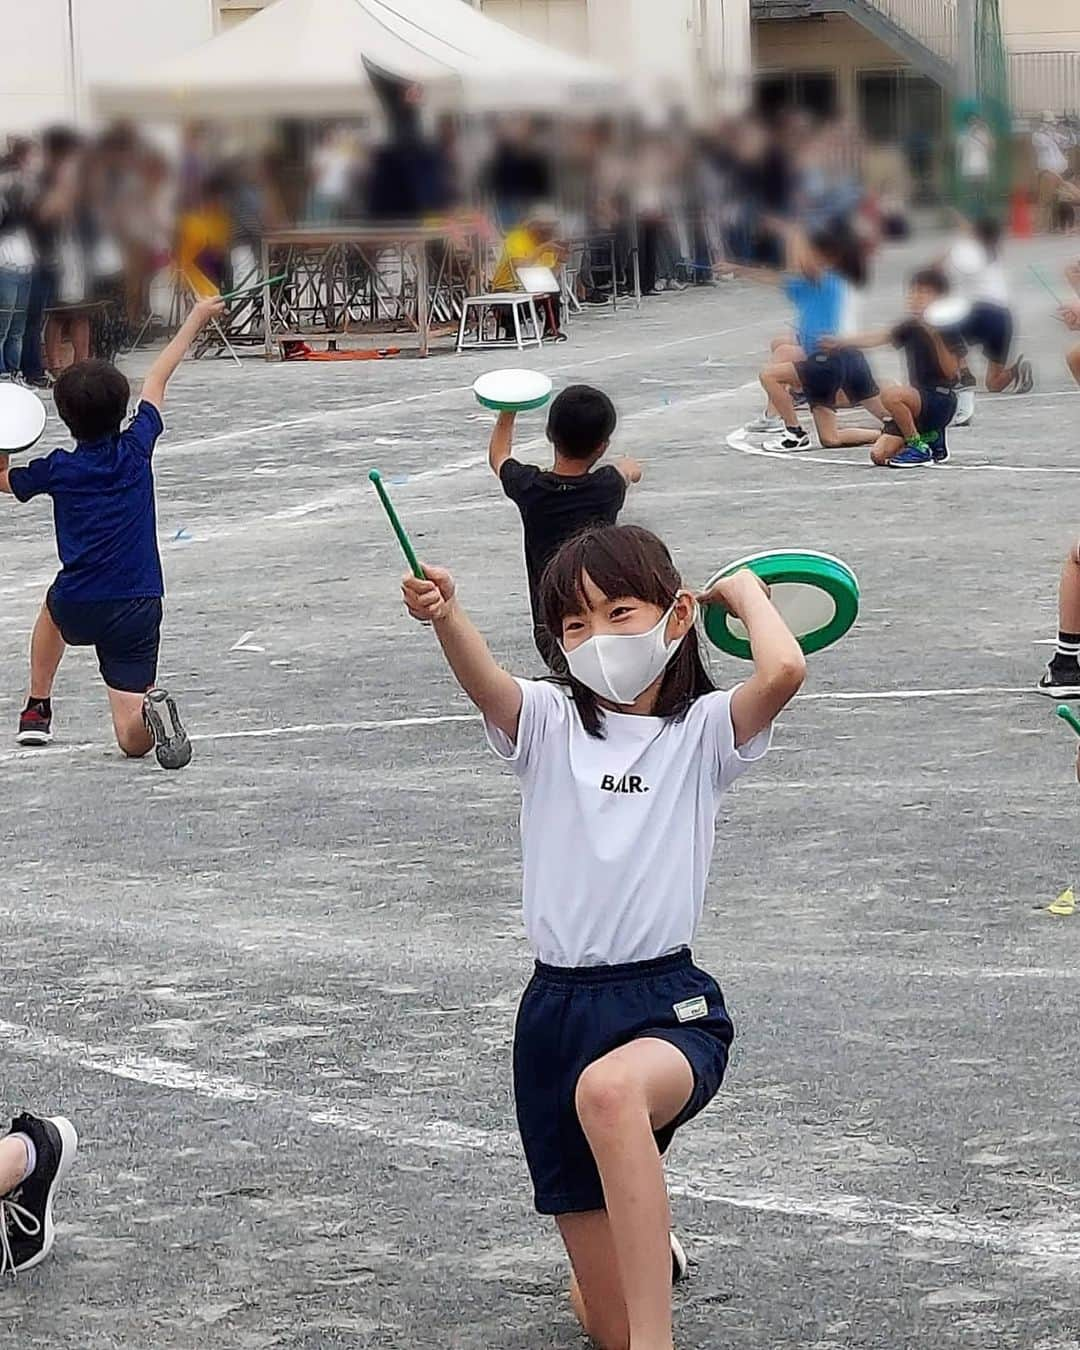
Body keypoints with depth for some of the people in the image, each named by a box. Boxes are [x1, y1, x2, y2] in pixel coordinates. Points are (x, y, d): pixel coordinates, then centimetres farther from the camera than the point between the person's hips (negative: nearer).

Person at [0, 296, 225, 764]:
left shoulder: (57, 470, -3)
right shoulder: (136, 448, -1)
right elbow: (157, 378, 14)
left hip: (78, 609, 0)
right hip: (138, 610, 0)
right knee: (134, 740, 0)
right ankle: (151, 709, -34)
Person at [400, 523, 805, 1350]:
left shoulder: (704, 730, 1)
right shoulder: (549, 724, 7)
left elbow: (784, 672, -22)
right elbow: (484, 681, -17)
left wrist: (746, 589, -2)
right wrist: (445, 615, -39)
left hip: (669, 1003, -3)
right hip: (558, 1009, 4)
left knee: (609, 1090, -44)